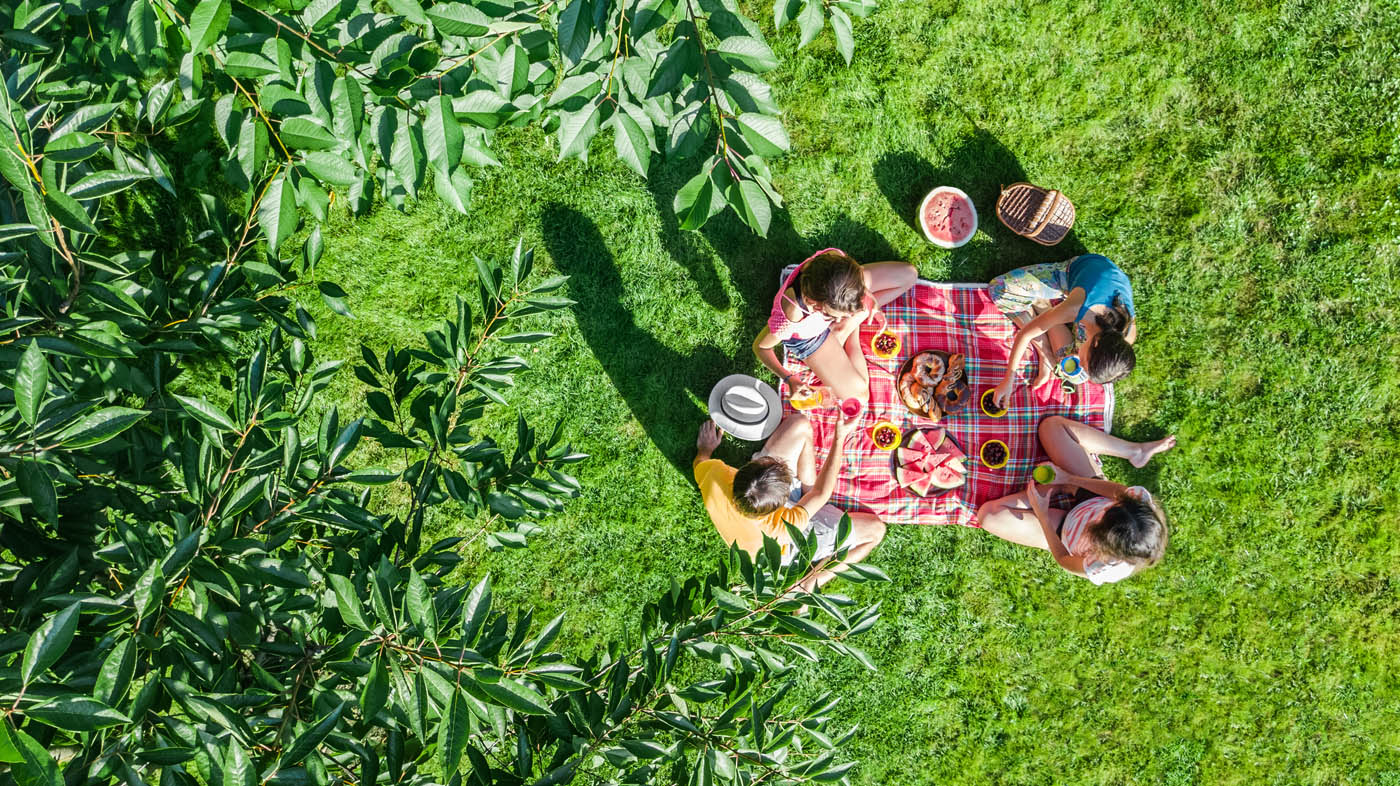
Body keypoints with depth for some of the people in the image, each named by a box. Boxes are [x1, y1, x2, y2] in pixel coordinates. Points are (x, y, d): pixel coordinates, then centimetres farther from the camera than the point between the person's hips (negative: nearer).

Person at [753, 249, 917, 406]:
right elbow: (761, 347, -26)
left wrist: (866, 294, -13)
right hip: (809, 340, -3)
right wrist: (789, 379, -32)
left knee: (908, 274, -2)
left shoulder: (835, 260, -38)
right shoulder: (788, 320, -48)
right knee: (858, 396, -2)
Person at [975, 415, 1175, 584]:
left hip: (1065, 532, -4)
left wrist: (1041, 514, -22)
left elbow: (1063, 560, -21)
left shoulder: (1106, 570, -41)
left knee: (988, 515, -23)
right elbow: (1117, 490, -13)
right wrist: (1068, 478, -16)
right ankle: (1135, 451, 19)